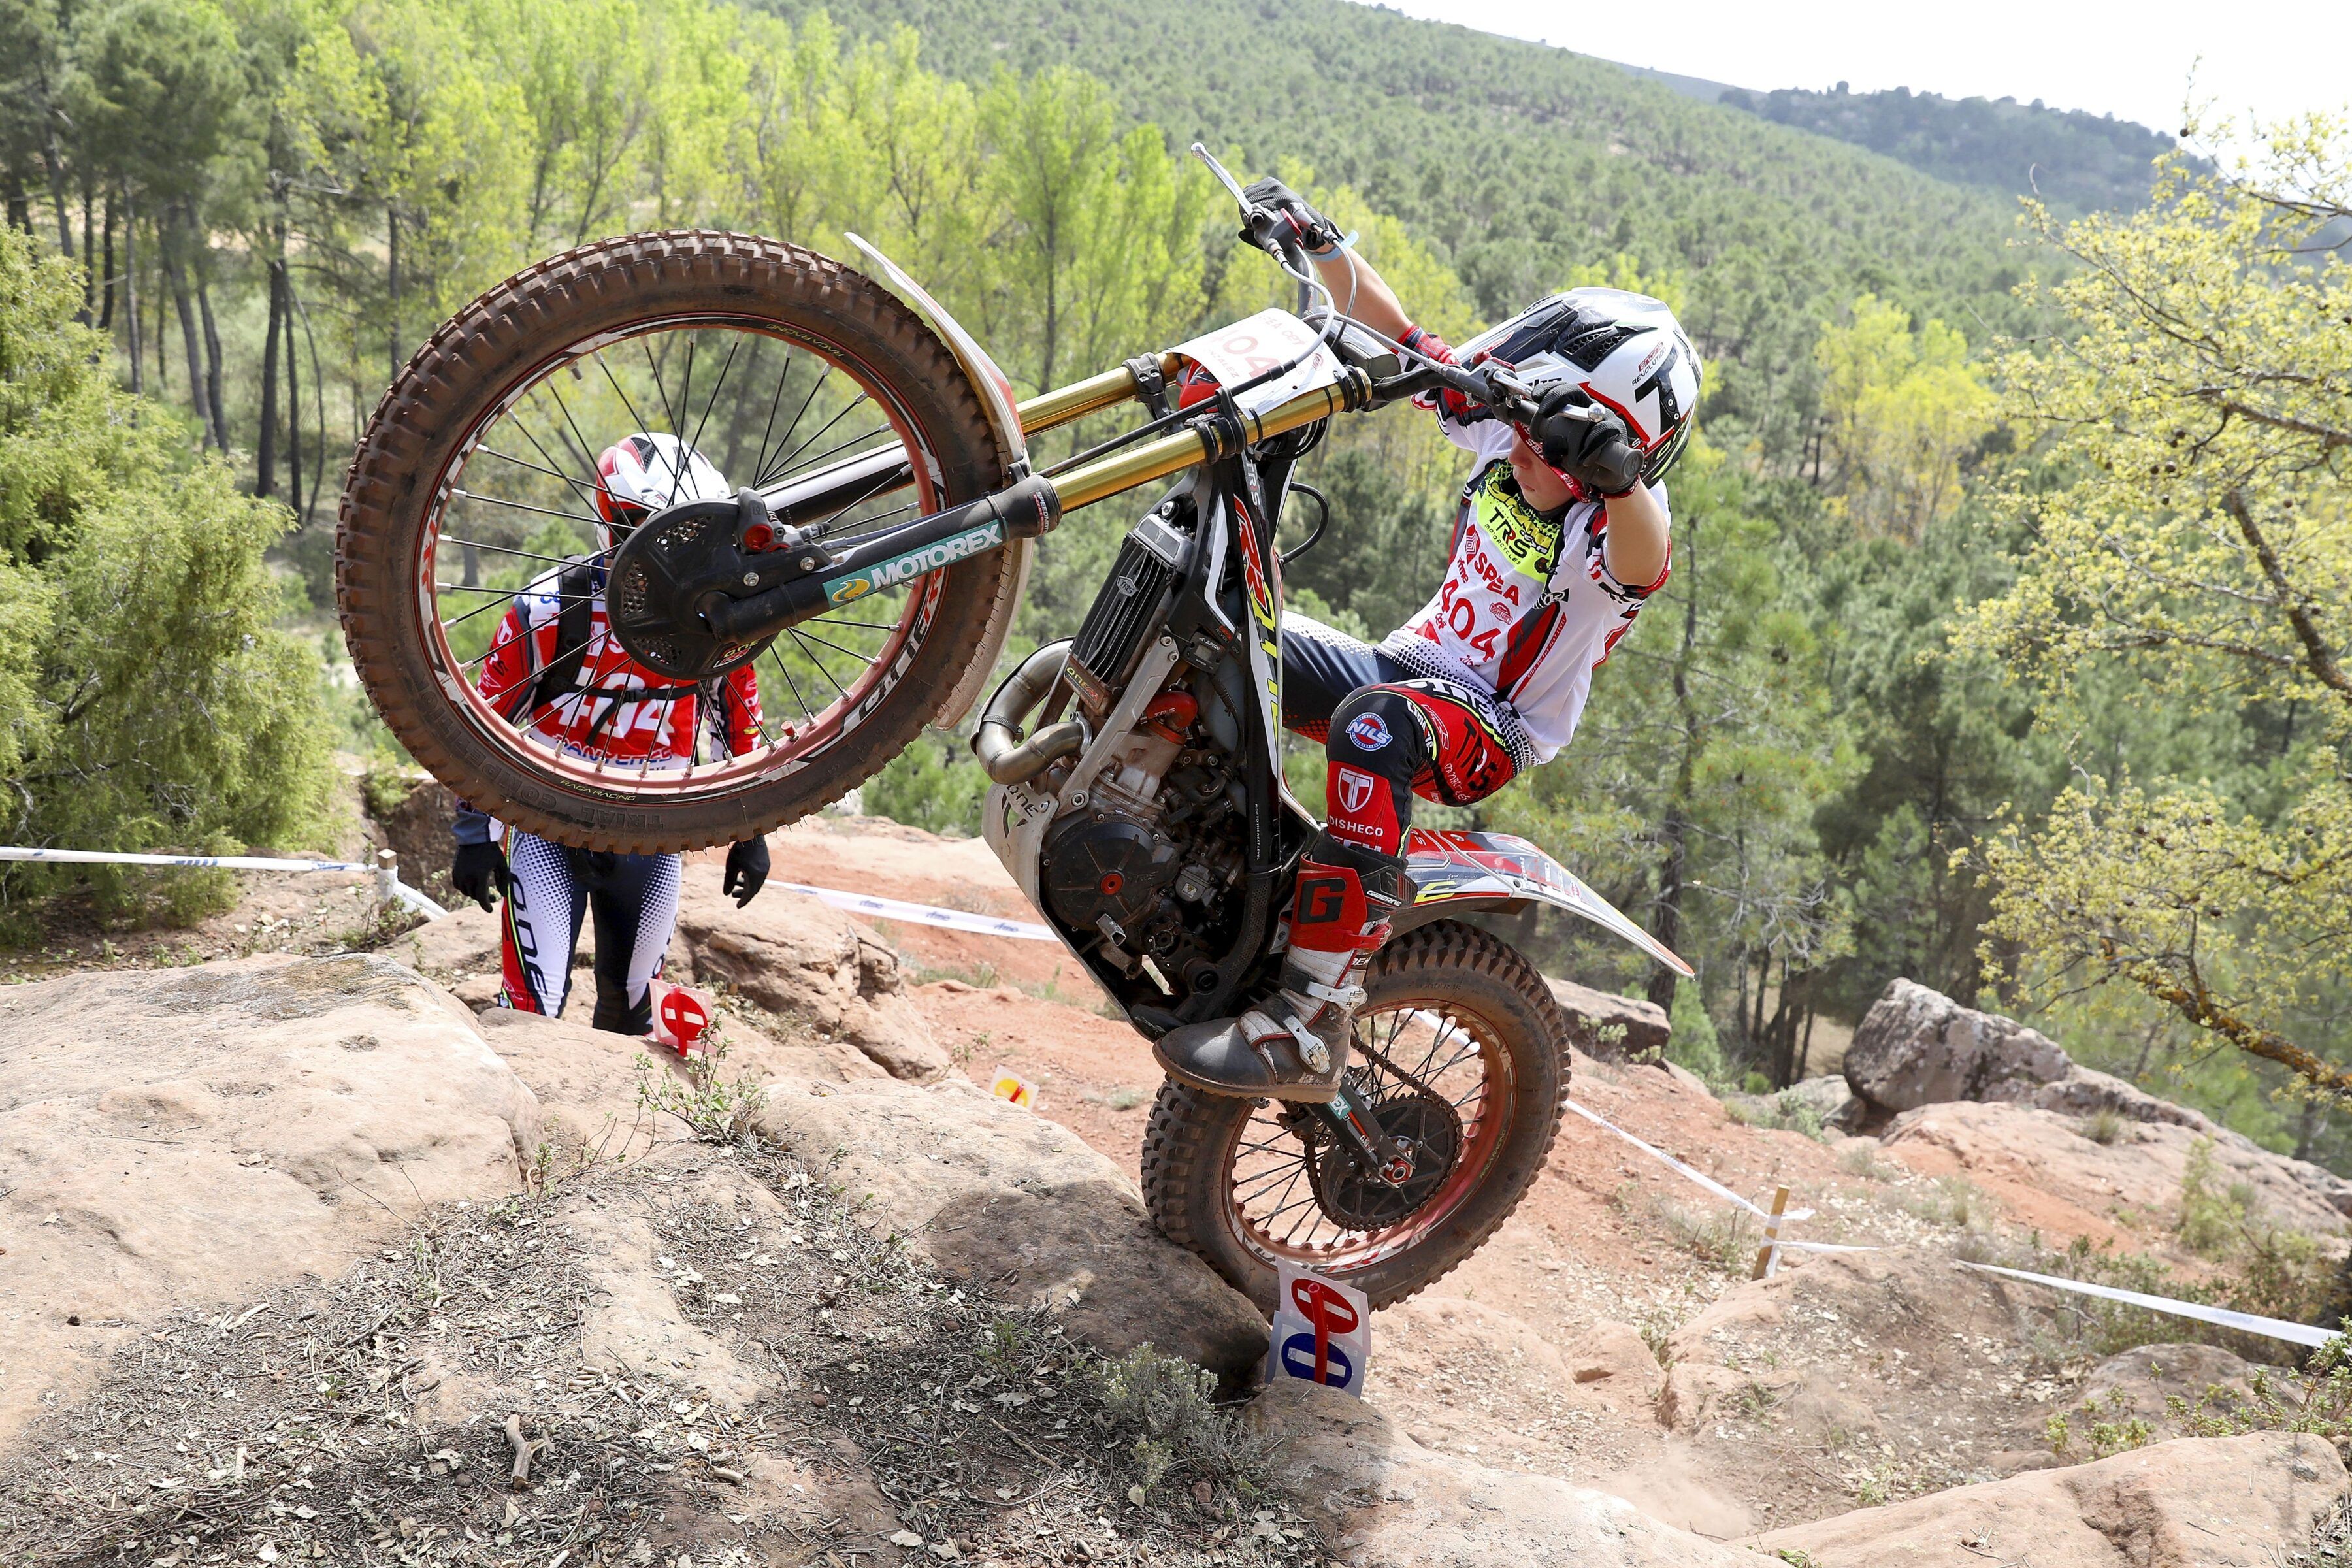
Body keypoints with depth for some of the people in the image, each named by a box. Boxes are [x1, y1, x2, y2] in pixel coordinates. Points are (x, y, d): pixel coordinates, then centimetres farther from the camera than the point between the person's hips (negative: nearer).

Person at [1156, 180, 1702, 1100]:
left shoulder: (1615, 526, -23)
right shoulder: (1502, 437, -2)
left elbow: (1642, 555, -49)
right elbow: (1401, 341, 5)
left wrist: (1618, 472, -69)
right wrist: (1318, 243, -2)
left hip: (1490, 730, -8)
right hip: (1410, 662, 8)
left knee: (1376, 723, -42)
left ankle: (1313, 1023, -43)